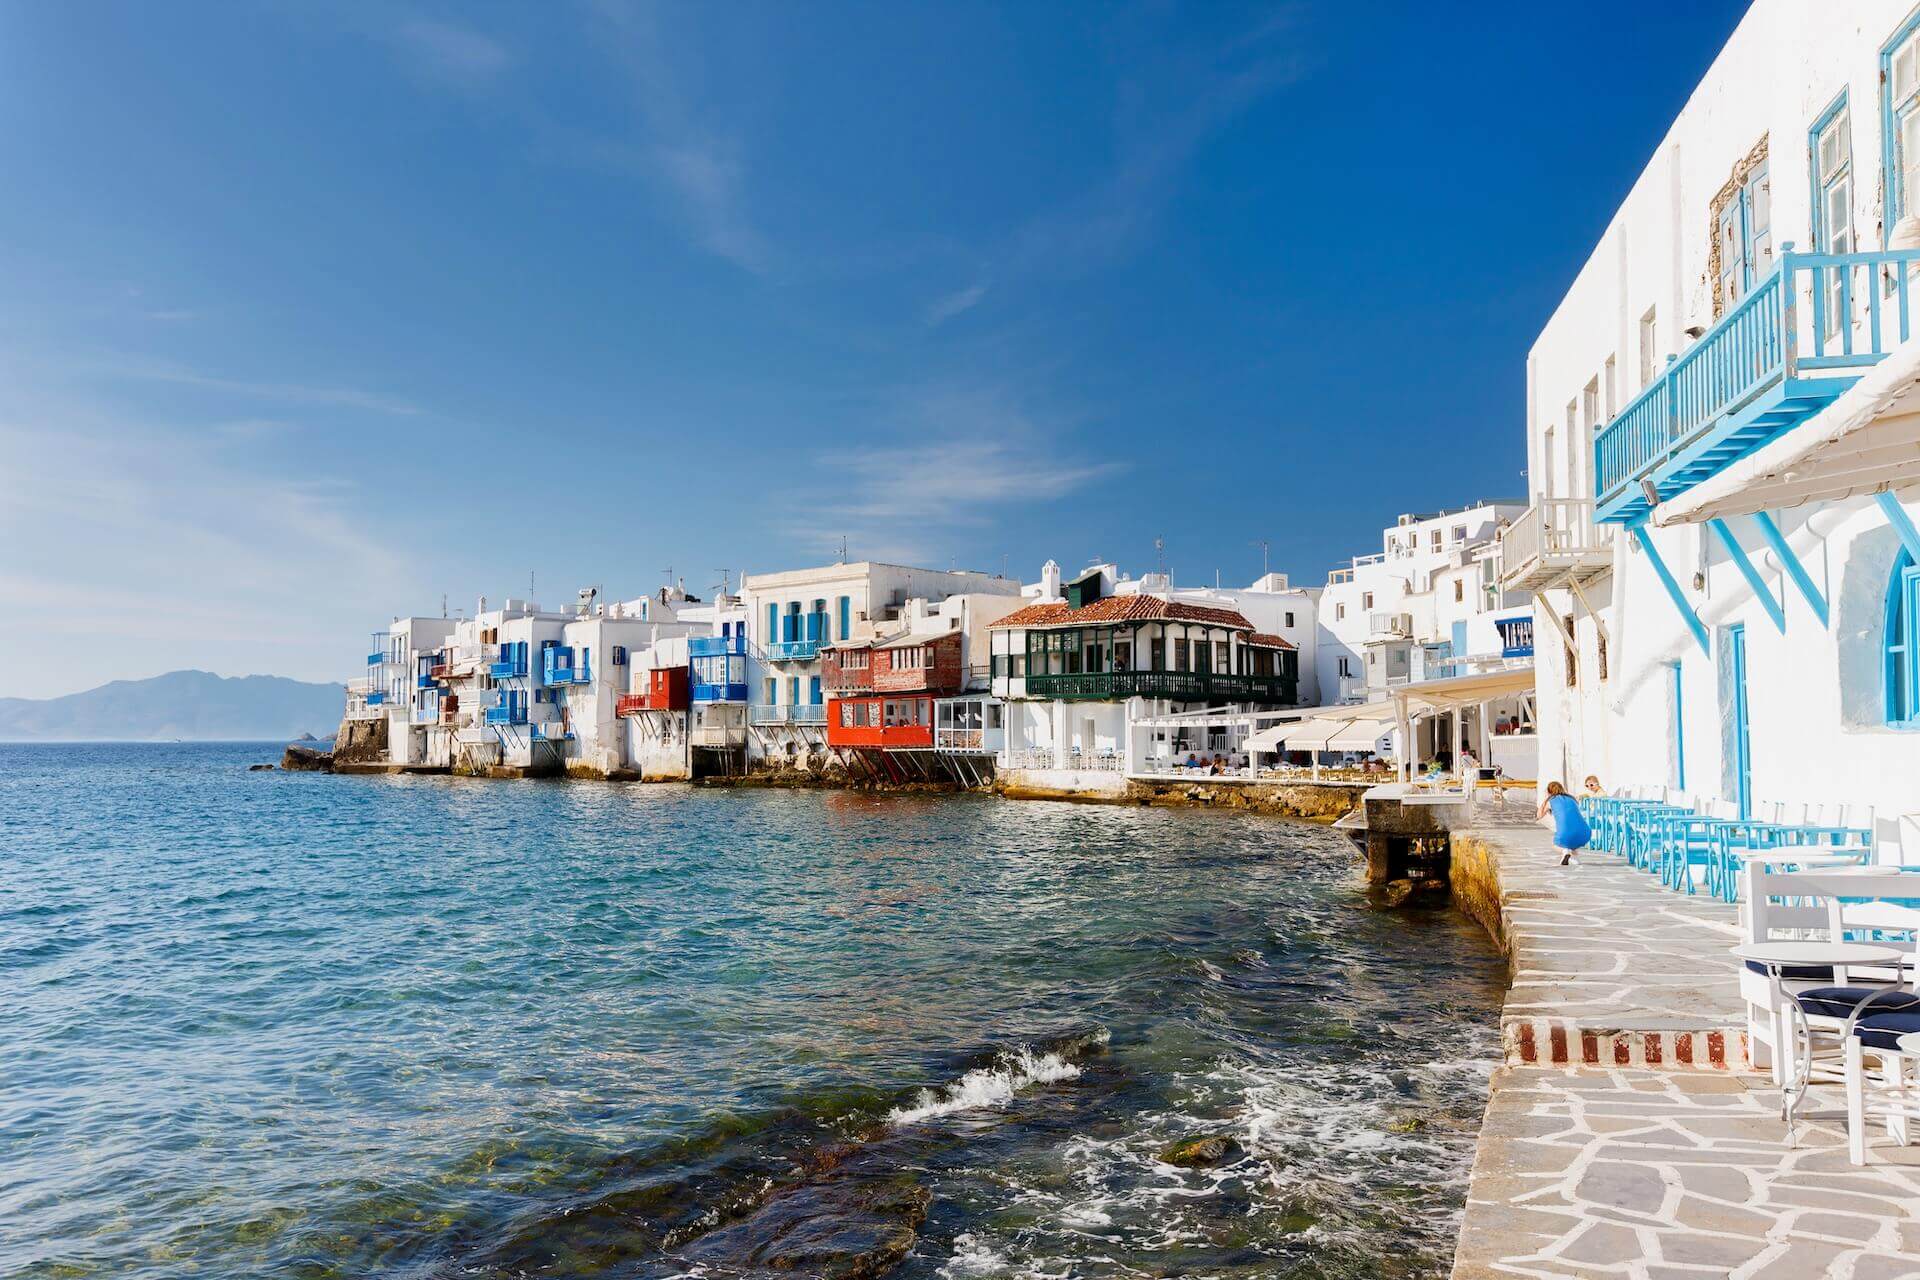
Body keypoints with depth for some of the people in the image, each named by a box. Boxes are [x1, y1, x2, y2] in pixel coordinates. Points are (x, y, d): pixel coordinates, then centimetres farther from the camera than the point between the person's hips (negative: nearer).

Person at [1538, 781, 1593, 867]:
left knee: (1555, 844, 35)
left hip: (1565, 837, -2)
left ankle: (1564, 851, 1)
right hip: (1585, 836, 2)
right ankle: (1573, 857, 18)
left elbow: (1539, 815, 32)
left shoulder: (1550, 801, 15)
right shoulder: (1572, 799, 24)